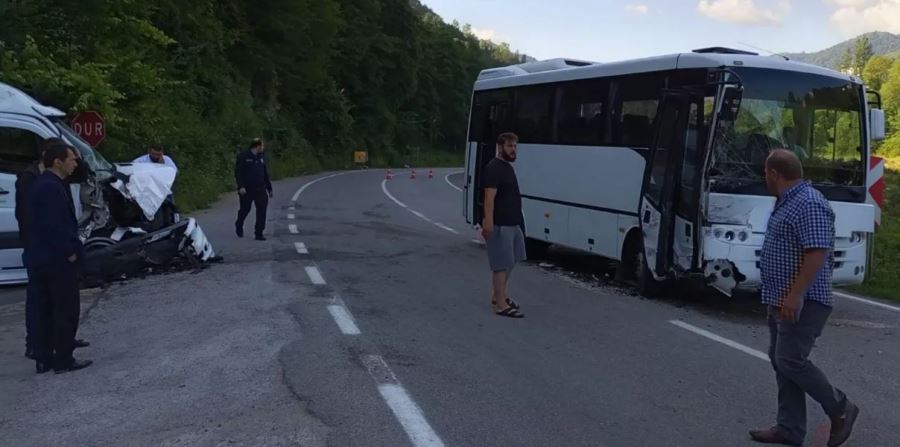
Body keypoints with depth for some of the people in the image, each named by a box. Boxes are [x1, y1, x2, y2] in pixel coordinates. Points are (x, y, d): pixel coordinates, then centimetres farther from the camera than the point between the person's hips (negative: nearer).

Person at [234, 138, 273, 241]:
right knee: (245, 210, 8)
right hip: (246, 190, -4)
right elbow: (238, 172, -10)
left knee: (262, 211, -4)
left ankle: (259, 233, 1)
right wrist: (241, 186, -19)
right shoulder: (243, 157, -5)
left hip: (260, 190, 5)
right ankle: (239, 226, 37)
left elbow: (265, 174, 17)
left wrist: (269, 189, 16)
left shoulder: (261, 158, 13)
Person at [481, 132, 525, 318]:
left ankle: (497, 296, 31)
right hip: (500, 225, -10)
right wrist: (488, 222, -30)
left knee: (509, 262, 18)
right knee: (502, 265, -6)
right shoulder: (494, 168, -15)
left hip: (512, 223, 10)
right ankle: (501, 305, -2)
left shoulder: (507, 167, 16)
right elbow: (489, 198, -23)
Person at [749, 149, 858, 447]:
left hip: (802, 303, -10)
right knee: (780, 362, 10)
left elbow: (818, 252, -25)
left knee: (791, 361, -11)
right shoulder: (787, 202, 15)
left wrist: (795, 295, -27)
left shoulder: (809, 204, -18)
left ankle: (841, 409, 9)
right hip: (783, 301, 10)